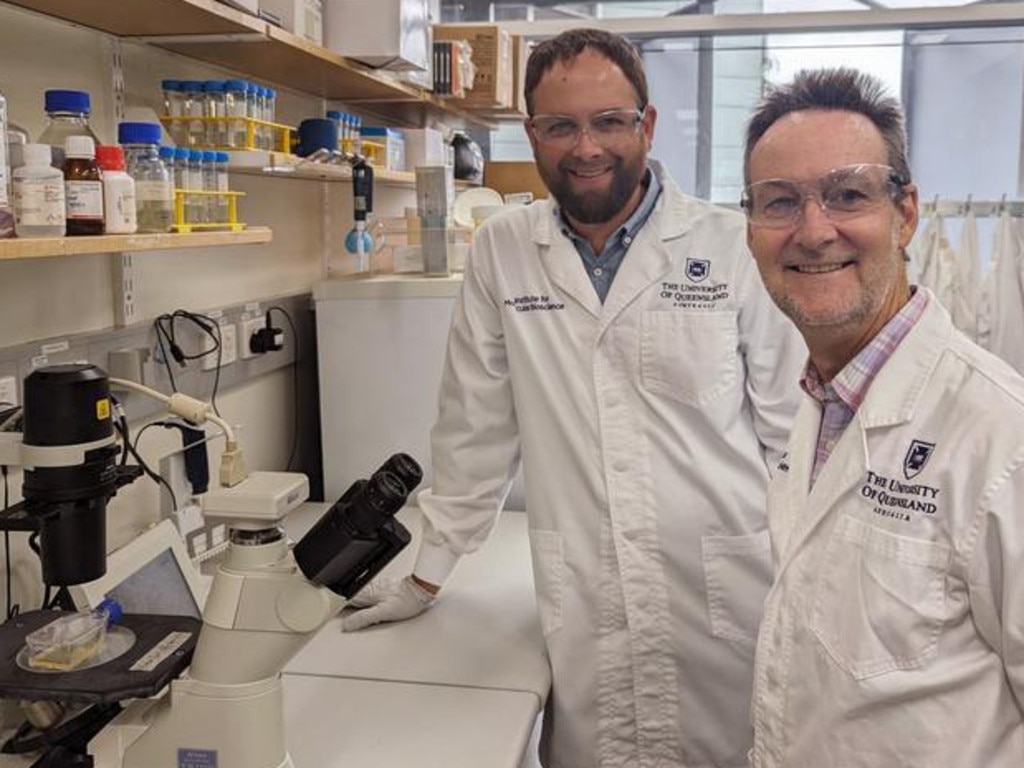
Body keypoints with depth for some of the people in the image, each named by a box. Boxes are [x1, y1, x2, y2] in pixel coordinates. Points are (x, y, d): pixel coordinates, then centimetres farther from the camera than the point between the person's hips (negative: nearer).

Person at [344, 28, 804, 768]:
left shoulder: (734, 246, -5)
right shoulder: (500, 254, 1)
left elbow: (795, 426, -1)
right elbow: (476, 429, 6)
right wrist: (428, 574, 9)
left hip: (731, 601, -1)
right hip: (584, 617, 1)